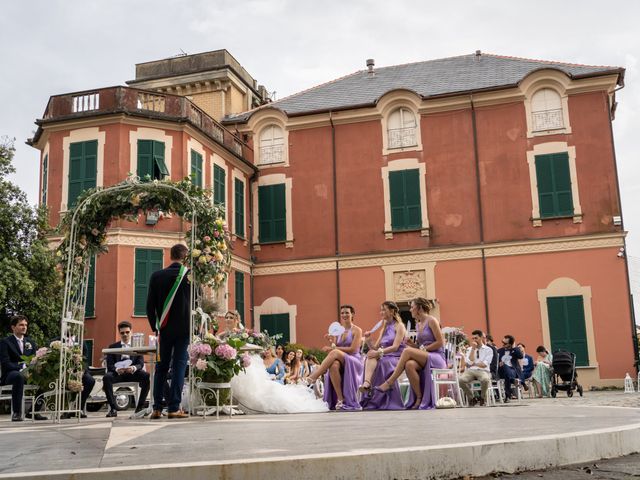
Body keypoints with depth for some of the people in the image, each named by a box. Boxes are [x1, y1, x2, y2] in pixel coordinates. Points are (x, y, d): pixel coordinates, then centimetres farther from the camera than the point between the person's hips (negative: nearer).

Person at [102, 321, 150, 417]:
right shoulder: (112, 347, 17)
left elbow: (141, 363, 4)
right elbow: (110, 365, 5)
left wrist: (134, 368, -21)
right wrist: (116, 369, -20)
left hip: (133, 373, 0)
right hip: (118, 373, 0)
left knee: (147, 376, -31)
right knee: (106, 377, -34)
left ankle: (140, 407, -21)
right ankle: (113, 408, -23)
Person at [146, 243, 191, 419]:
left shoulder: (157, 276, 0)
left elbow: (150, 305, 2)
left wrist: (155, 326, 11)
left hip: (165, 328, 2)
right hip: (184, 329, -2)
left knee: (161, 367, 11)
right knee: (179, 365, 1)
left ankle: (157, 408, 11)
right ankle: (174, 408, -1)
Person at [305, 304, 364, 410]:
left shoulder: (357, 330, 2)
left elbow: (353, 349, -10)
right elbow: (334, 347, 13)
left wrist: (333, 348, -14)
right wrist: (332, 342, -8)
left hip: (354, 362, -4)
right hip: (341, 361, 4)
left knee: (335, 353, -34)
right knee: (334, 365, -35)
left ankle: (313, 377, -36)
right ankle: (340, 399, -32)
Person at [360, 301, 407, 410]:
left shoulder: (399, 326, 2)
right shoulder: (384, 328, 23)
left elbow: (395, 347, -13)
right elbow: (375, 348, 16)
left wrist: (379, 352, -25)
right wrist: (369, 340, -4)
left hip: (396, 358, -5)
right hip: (384, 357, 5)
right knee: (371, 354, -28)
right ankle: (366, 383, -52)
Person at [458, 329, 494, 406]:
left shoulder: (488, 350, 6)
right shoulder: (470, 349, 15)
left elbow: (484, 365, -5)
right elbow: (470, 362, -3)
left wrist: (473, 364, -2)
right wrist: (473, 349, -4)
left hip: (483, 371, -2)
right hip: (470, 371, 2)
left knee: (485, 379, -39)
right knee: (460, 379, -30)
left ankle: (483, 399, -8)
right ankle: (471, 398, -5)